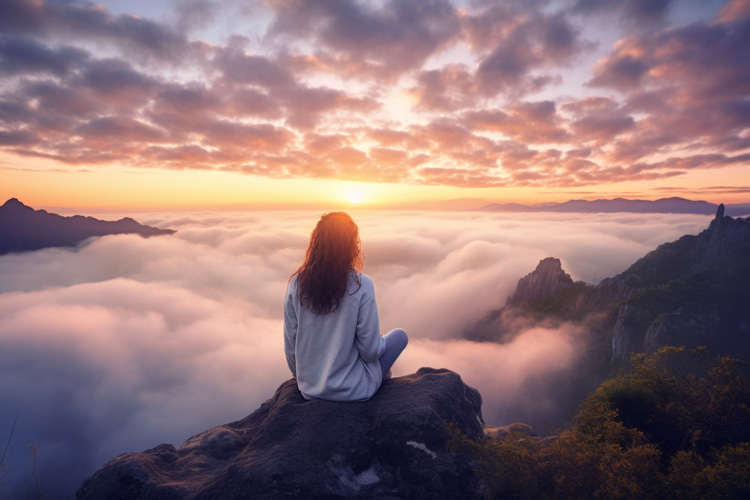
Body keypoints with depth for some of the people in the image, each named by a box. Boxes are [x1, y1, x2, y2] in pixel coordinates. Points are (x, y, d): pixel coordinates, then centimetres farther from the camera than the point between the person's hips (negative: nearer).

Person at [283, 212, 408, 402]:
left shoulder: (296, 283, -11)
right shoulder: (361, 285, -22)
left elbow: (290, 345, -3)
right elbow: (370, 351, -17)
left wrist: (301, 377, 17)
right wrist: (380, 342, 7)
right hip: (352, 391, -5)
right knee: (400, 335, 19)